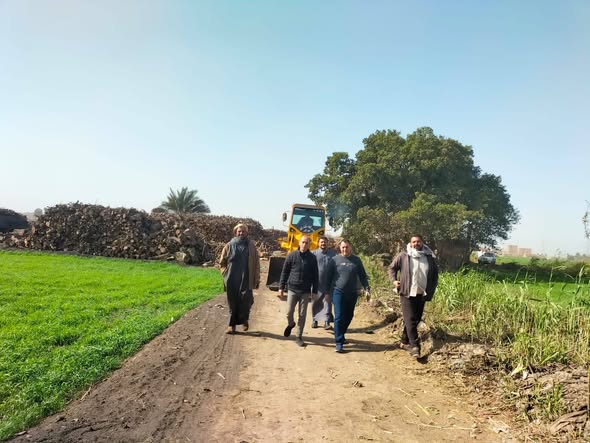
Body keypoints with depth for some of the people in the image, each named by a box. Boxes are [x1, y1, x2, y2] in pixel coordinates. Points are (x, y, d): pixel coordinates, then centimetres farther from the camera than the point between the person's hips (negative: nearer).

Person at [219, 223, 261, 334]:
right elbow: (222, 262, 13)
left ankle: (244, 319, 23)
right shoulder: (229, 245, 4)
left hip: (246, 280, -1)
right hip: (232, 281, 1)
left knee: (246, 301, -4)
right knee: (233, 302, 7)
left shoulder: (251, 246, 3)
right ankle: (232, 324, 19)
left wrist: (257, 279, 2)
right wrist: (226, 274, 3)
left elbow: (256, 264, 4)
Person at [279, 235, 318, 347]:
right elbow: (284, 272, 3)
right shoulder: (292, 255, -1)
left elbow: (315, 276, 6)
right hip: (292, 289, 0)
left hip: (305, 291, 1)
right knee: (289, 313, 1)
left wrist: (314, 291, 3)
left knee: (302, 315, 4)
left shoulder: (312, 258, 2)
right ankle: (290, 324, 35)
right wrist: (281, 287, 1)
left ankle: (299, 337, 16)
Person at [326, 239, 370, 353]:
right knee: (339, 317, -8)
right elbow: (329, 276, 4)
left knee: (348, 316, 12)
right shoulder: (335, 260, 1)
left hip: (352, 293, 3)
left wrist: (367, 289, 1)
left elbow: (363, 276, 10)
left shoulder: (356, 260, 7)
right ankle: (339, 342, -5)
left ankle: (341, 335, 33)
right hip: (338, 292, -3)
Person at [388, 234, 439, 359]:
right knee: (410, 320, -10)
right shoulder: (403, 256, -4)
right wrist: (394, 280, -8)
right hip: (407, 293, -4)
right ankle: (415, 346, -9)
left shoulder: (429, 257, 5)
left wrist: (432, 288, 10)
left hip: (421, 294, 5)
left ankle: (405, 342, 27)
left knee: (416, 319, 12)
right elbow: (392, 267, 6)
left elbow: (435, 273, 18)